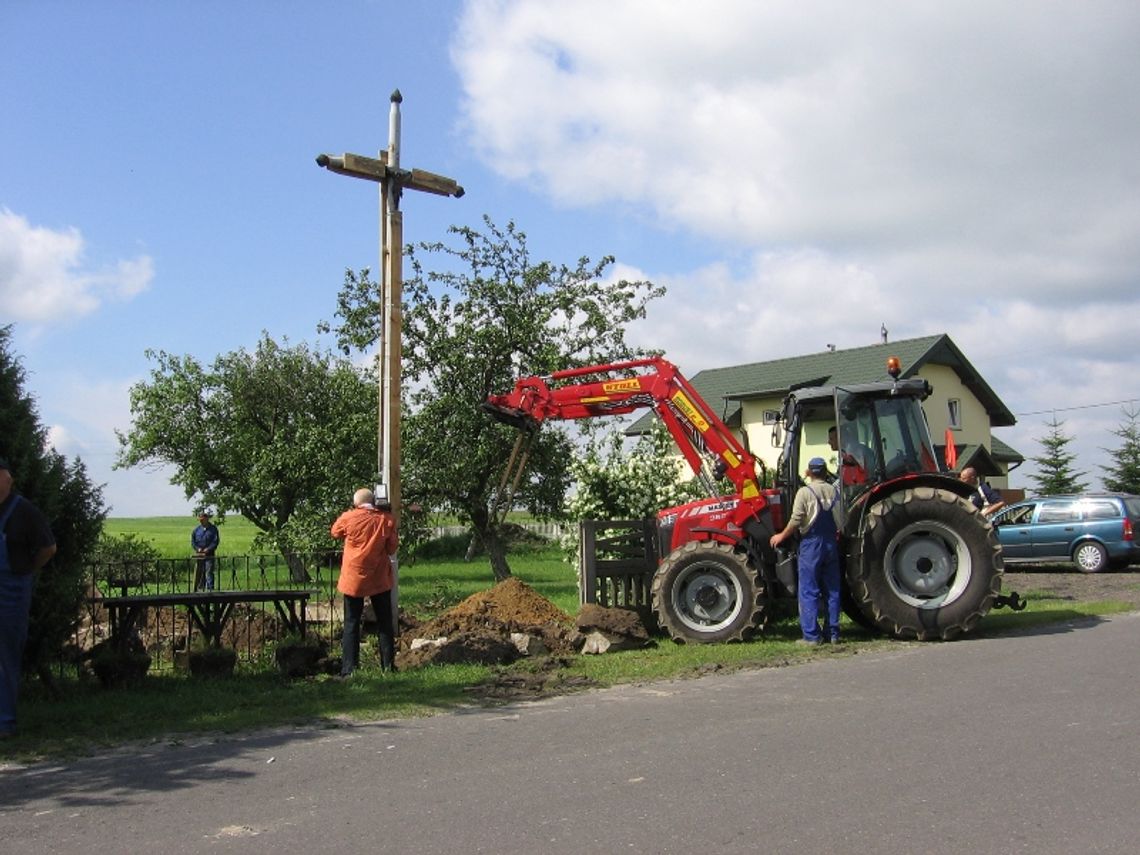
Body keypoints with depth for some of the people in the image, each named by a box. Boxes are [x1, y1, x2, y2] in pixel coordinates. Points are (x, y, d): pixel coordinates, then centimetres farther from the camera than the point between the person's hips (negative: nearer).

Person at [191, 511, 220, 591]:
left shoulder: (213, 529, 2)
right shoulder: (197, 529, 12)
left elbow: (216, 541, -5)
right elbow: (192, 540, 7)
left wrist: (208, 549, -16)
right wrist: (198, 548, -10)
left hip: (209, 555, -4)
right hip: (199, 554, 4)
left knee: (209, 572, -8)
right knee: (199, 573, 6)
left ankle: (210, 589, -9)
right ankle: (200, 589, 13)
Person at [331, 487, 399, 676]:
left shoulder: (349, 518, -9)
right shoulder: (387, 519, -7)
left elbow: (335, 532, 11)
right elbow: (392, 549, -1)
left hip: (353, 579, -1)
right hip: (380, 579, 1)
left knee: (351, 624, 7)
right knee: (385, 624, 11)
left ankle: (349, 669, 3)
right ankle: (388, 666, 13)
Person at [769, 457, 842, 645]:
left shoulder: (805, 492, -9)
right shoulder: (834, 491, 5)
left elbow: (796, 520, -15)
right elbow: (841, 521, 8)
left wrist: (782, 536, -1)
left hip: (811, 544, -5)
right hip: (831, 544, 5)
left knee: (808, 591, 0)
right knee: (832, 590, 11)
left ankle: (811, 635, -2)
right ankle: (833, 633, 13)